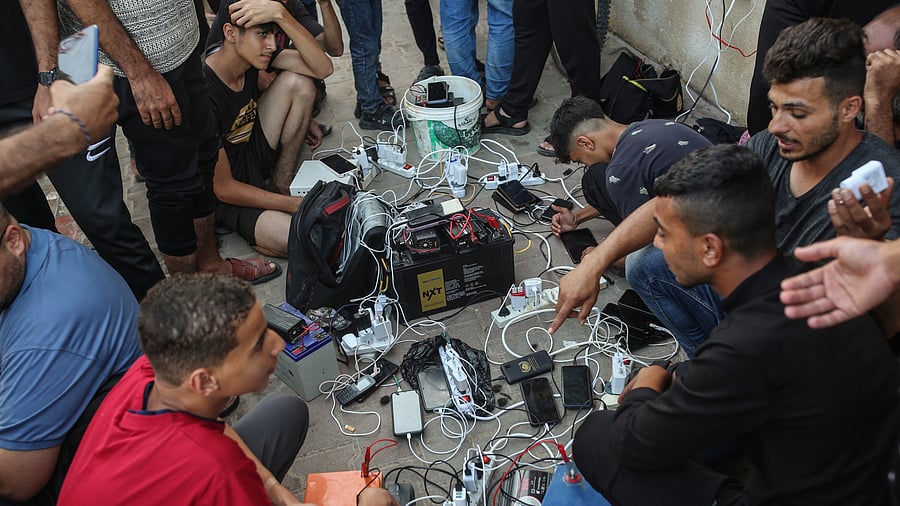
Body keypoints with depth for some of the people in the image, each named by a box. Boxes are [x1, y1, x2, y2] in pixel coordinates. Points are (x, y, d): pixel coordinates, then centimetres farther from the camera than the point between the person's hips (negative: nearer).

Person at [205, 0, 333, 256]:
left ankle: (281, 183, 3)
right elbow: (223, 189, -24)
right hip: (227, 196, -8)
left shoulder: (251, 53, -8)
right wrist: (298, 205, -22)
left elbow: (323, 68, -16)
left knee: (297, 83, -8)